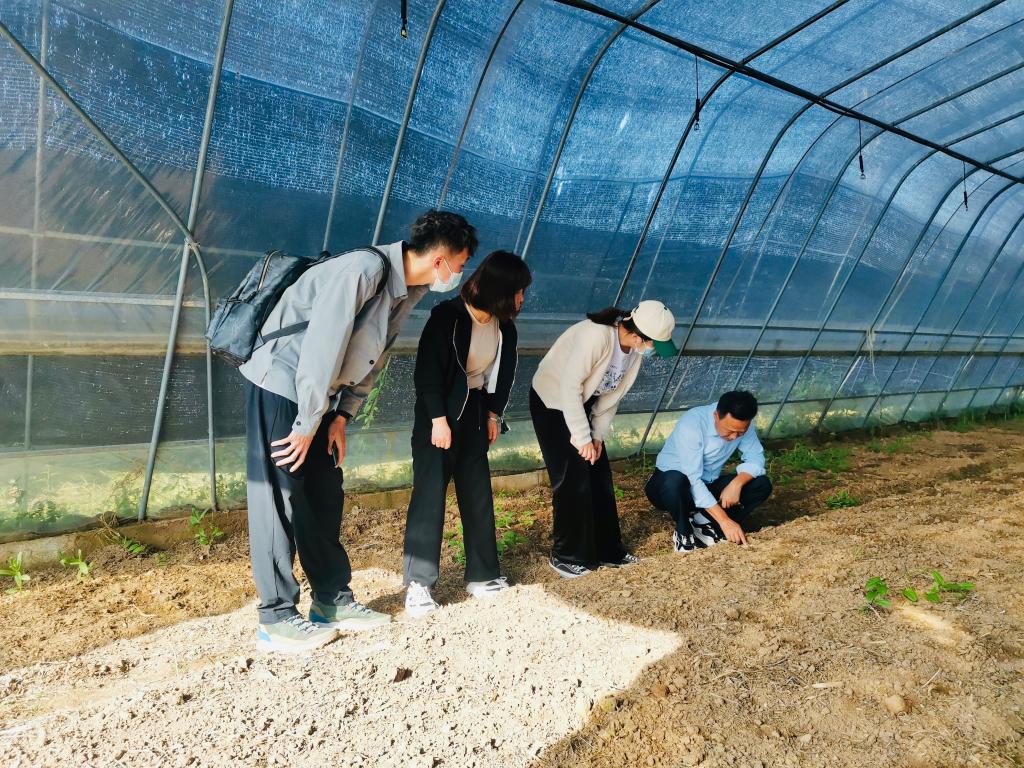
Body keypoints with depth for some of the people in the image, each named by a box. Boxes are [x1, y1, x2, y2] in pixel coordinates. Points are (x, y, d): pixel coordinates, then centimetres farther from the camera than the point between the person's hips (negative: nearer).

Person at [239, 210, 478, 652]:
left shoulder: (409, 290, 3)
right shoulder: (364, 270, -26)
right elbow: (322, 348, -26)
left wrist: (341, 416, 4)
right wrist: (307, 425, -19)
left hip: (319, 394, 9)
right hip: (281, 385, -9)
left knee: (326, 496, 11)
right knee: (280, 498, -4)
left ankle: (332, 601, 21)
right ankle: (276, 620, 6)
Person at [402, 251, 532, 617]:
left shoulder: (504, 326, 1)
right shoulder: (447, 315, -19)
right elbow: (428, 371, -18)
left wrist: (493, 413, 9)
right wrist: (439, 420, -18)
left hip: (473, 412, 6)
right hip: (438, 412, -6)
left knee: (478, 493, 8)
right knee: (430, 493, -7)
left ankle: (481, 574, 18)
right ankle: (418, 583, 0)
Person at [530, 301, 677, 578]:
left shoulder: (634, 348, -9)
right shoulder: (596, 336, -34)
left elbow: (612, 392, 1)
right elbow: (570, 386, -30)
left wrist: (597, 435, -3)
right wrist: (581, 438, -24)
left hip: (583, 404, 8)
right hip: (553, 401, -7)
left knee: (600, 478, 7)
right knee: (573, 480, -9)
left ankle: (607, 551, 19)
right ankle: (566, 556, 6)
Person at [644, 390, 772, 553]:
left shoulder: (742, 425, -12)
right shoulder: (691, 424, -30)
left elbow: (756, 459, -7)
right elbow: (692, 480, -33)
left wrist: (737, 483, -28)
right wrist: (725, 520, -34)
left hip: (708, 485, 5)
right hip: (670, 483, -5)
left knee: (762, 484, -12)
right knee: (675, 481, -40)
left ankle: (704, 522, -7)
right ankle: (683, 532, -12)